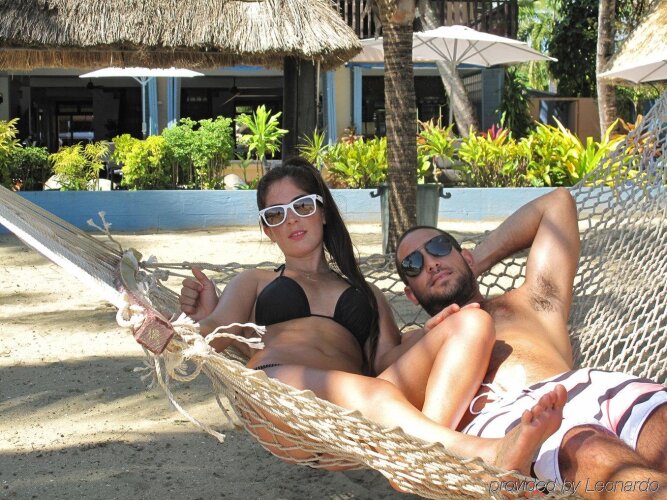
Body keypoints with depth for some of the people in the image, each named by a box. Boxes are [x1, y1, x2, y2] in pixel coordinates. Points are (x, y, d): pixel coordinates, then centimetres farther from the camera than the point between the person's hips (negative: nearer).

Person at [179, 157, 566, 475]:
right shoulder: (255, 282, 34)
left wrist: (432, 336, -1)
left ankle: (434, 457, -46)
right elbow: (212, 338, 17)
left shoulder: (366, 293, 36)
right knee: (377, 395, -38)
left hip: (356, 412, 3)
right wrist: (204, 316, -2)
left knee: (472, 322, -17)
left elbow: (388, 359, 17)